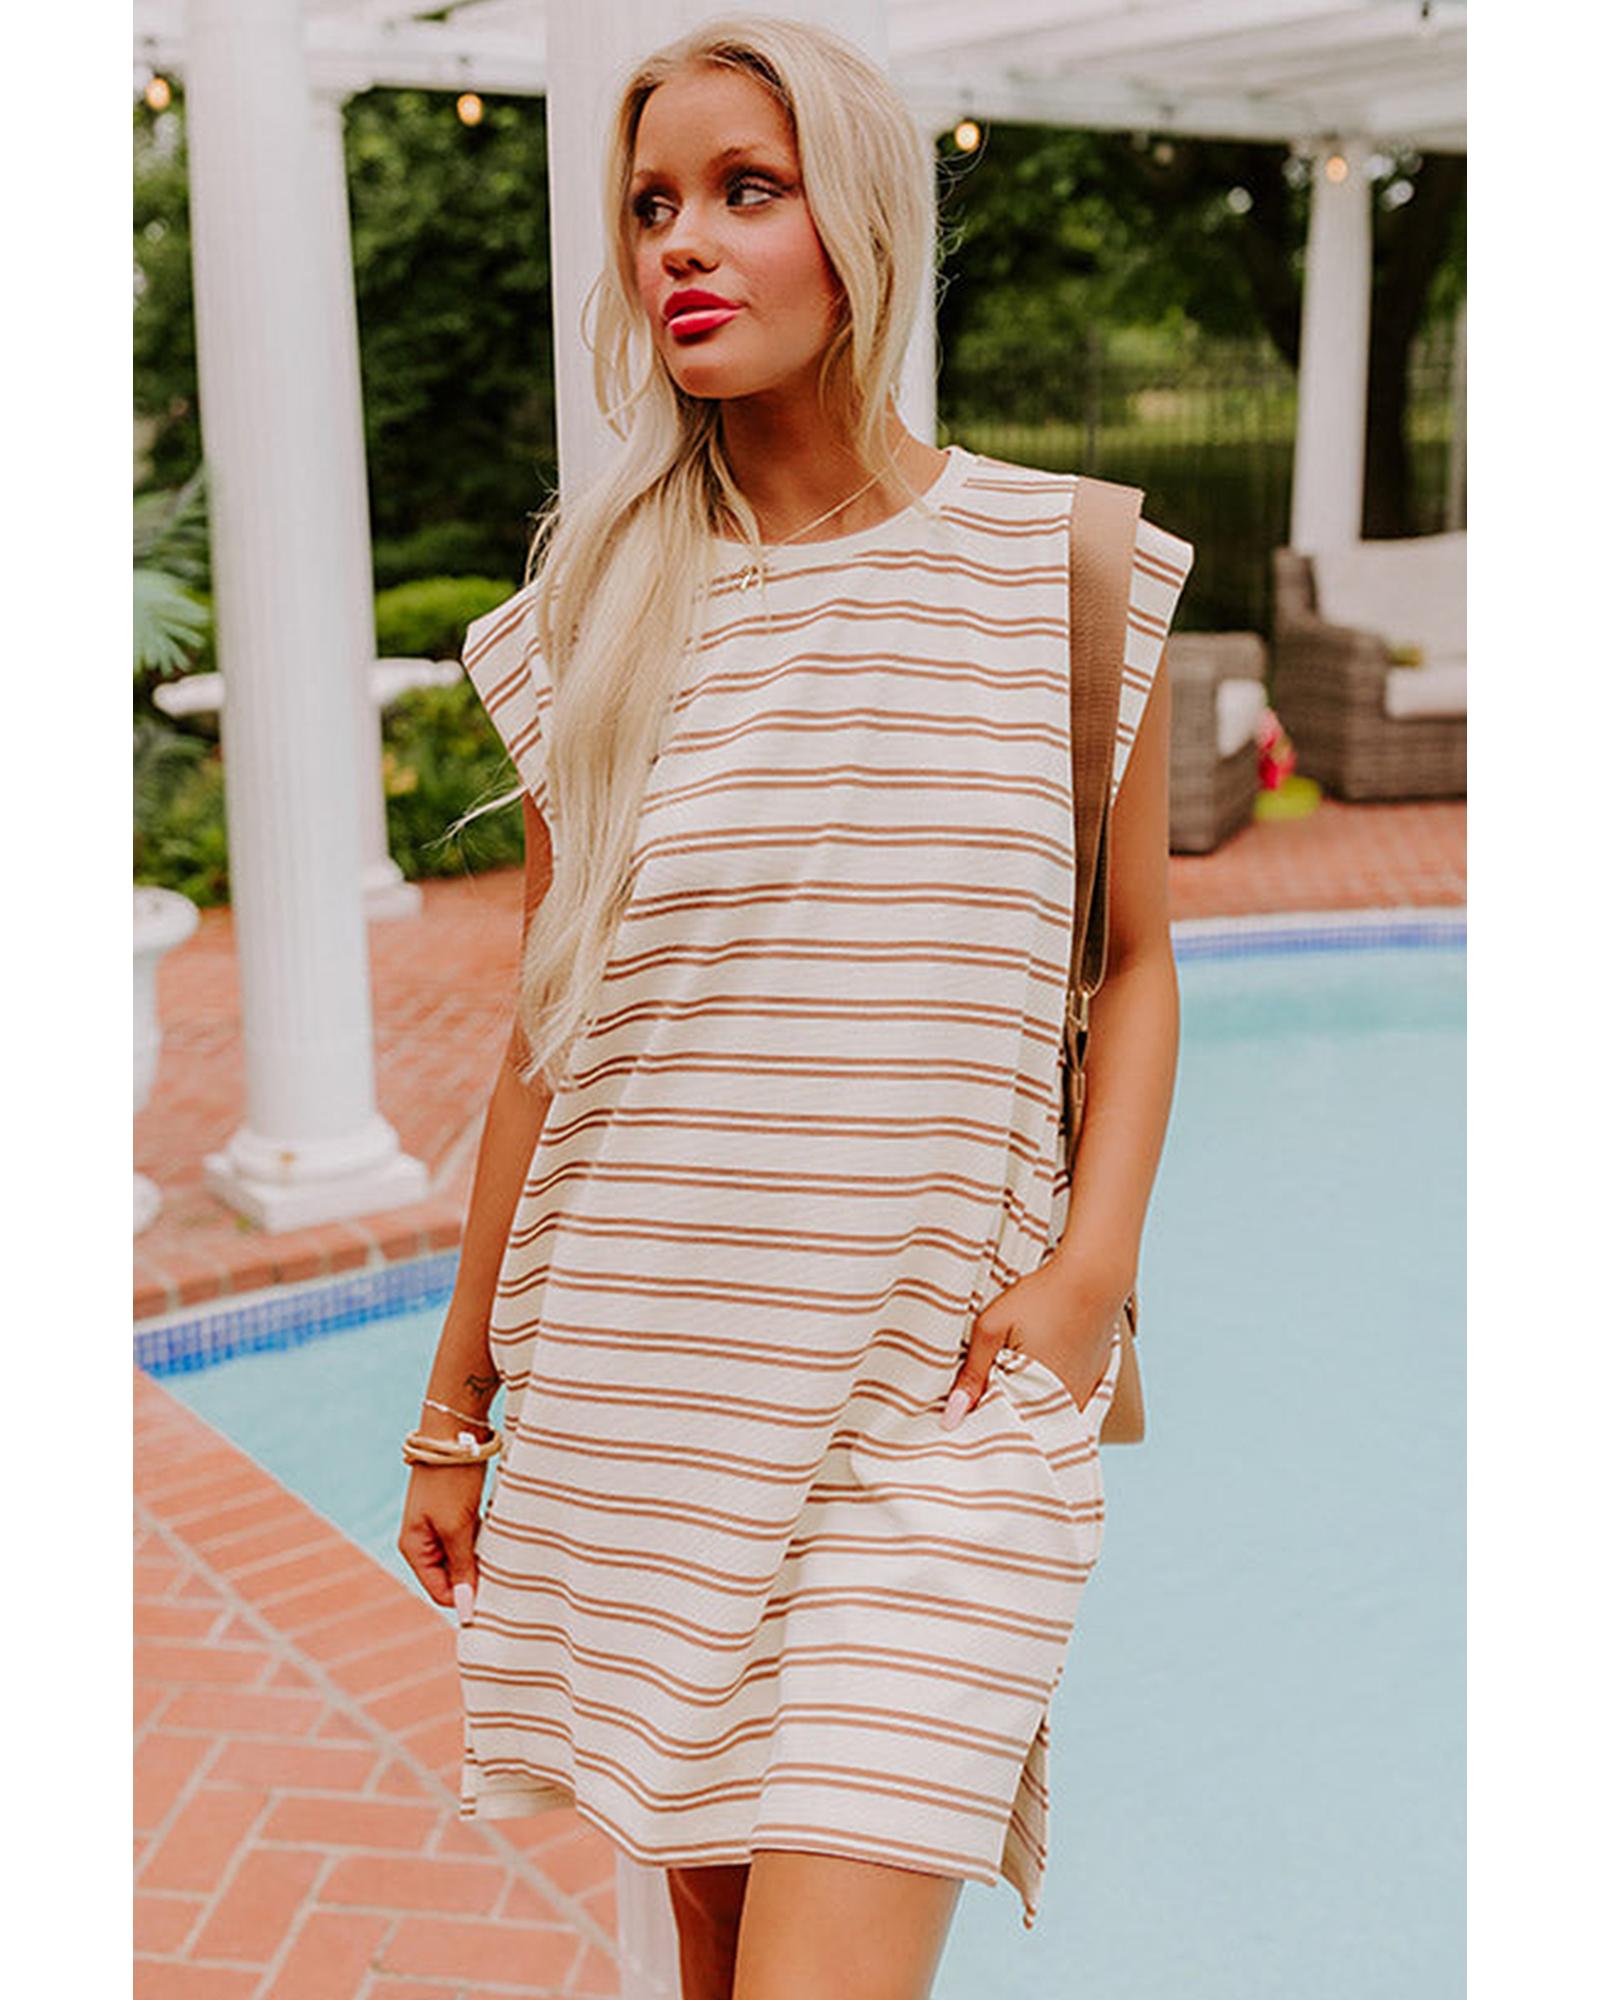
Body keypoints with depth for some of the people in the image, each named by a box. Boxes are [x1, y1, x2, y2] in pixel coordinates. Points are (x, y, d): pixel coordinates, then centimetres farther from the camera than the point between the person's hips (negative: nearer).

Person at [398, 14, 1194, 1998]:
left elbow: (1133, 959, 7)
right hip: (637, 1383, 3)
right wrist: (453, 1401, 11)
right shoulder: (592, 611, 3)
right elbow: (546, 1035, 8)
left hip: (942, 1391, -2)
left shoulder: (1066, 572, 0)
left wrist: (1090, 1263, -9)